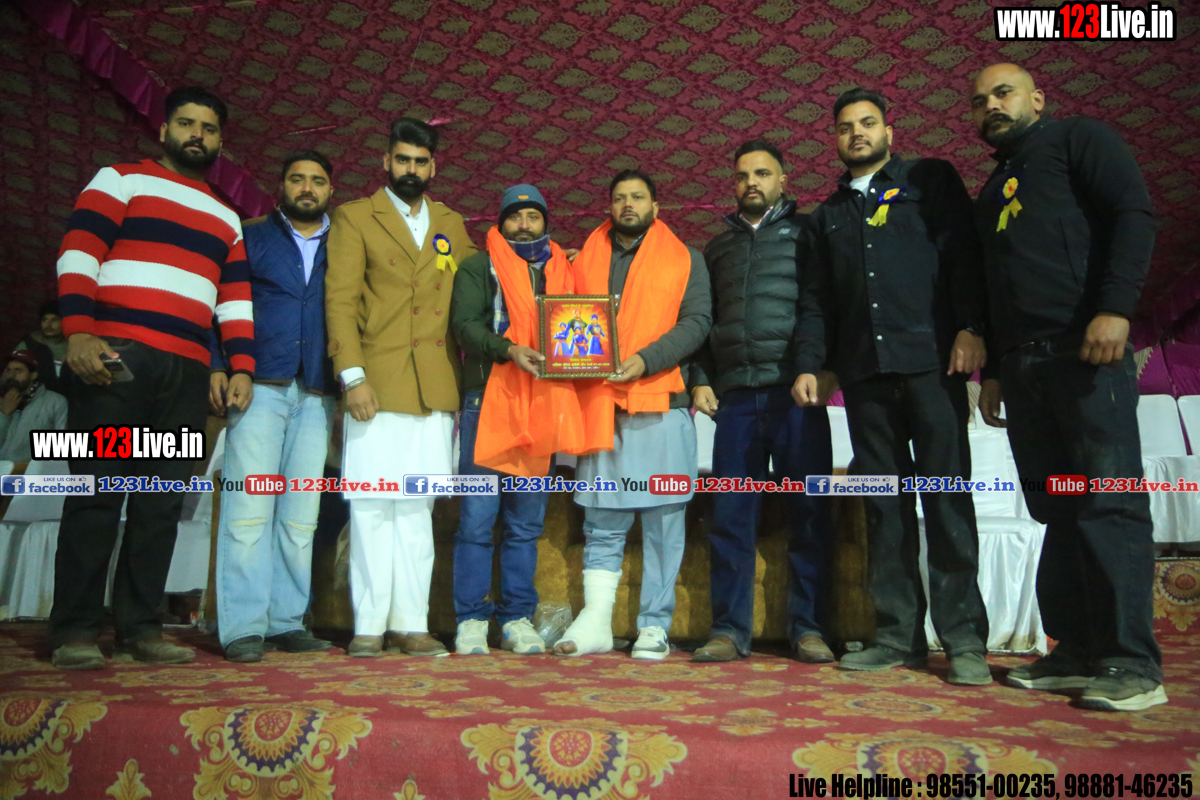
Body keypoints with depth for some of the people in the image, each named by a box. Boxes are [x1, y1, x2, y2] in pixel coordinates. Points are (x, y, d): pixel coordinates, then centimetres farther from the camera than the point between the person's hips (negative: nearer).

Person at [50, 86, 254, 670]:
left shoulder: (226, 218, 24)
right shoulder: (121, 179, 11)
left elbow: (236, 297, 17)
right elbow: (78, 253, -1)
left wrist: (241, 366, 4)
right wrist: (78, 332, -15)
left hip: (187, 371, 4)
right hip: (115, 356, -4)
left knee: (163, 501, 3)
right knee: (98, 491, -5)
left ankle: (140, 628, 9)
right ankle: (74, 632, 2)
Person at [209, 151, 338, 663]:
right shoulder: (251, 238, 13)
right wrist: (217, 367, -6)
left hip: (316, 394, 2)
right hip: (259, 387, -2)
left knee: (301, 515, 3)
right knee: (248, 509, -7)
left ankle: (287, 621, 10)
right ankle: (243, 627, -2)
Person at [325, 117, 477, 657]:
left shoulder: (452, 226, 20)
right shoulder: (354, 218, 8)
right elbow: (340, 299, -2)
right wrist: (352, 375, -11)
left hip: (435, 389, 3)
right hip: (377, 384, -3)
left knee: (417, 509, 5)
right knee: (371, 506, -2)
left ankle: (410, 623, 10)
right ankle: (368, 625, 7)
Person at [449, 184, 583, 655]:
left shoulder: (562, 271, 21)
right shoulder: (478, 268, 10)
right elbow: (465, 323, -4)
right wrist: (509, 350, -20)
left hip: (544, 405, 3)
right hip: (488, 402, -3)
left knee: (526, 523, 7)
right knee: (477, 519, -3)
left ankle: (518, 619, 15)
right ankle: (471, 620, 7)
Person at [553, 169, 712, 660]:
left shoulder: (684, 259, 11)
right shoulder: (586, 260, 20)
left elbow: (697, 320, -2)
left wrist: (645, 360, -15)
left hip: (659, 402, -2)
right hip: (599, 405, 2)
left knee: (662, 520, 1)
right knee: (601, 522, 3)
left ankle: (655, 626, 9)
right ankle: (595, 623, 8)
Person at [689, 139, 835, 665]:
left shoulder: (805, 233, 12)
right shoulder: (718, 248, 22)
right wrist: (700, 380, 9)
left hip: (794, 390, -3)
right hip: (735, 393, 3)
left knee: (809, 512, -2)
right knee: (731, 514, 0)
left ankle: (808, 628, 7)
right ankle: (729, 630, 6)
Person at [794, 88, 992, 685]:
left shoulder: (930, 180, 13)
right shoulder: (829, 214, 23)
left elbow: (963, 252, 1)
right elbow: (818, 299, 20)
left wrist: (971, 328, -12)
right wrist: (808, 363, 7)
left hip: (930, 360, -3)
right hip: (864, 372, 4)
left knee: (946, 496, -6)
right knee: (884, 505, 2)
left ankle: (963, 637, 1)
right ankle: (897, 634, 7)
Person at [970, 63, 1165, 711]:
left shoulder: (1078, 139, 9)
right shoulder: (992, 190, 28)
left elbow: (1133, 213, -6)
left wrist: (1115, 308, -19)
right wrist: (992, 370, 18)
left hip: (1085, 349, -7)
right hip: (1022, 363, 7)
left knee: (1109, 501, -9)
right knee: (1057, 510, 5)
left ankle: (1132, 663, -4)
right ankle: (1077, 652, 10)